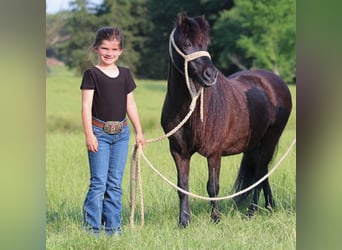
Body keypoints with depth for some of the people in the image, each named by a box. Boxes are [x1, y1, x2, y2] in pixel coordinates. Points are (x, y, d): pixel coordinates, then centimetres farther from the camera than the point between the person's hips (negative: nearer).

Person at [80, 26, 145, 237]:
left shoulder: (125, 74, 10)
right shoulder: (92, 74, -5)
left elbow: (131, 105, 15)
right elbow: (86, 105, -10)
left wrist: (139, 132, 13)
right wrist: (89, 134, -17)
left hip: (121, 133, 5)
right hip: (100, 132, -5)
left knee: (115, 183, 8)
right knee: (99, 182, -6)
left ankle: (113, 227, 14)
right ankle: (92, 227, -2)